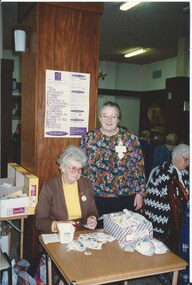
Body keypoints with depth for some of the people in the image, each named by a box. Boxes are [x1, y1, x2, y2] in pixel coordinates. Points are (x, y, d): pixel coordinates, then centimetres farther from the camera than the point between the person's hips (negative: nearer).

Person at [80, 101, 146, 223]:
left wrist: (140, 192, 1)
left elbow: (139, 167, 3)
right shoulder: (88, 138, 1)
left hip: (125, 198, 0)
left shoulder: (131, 138, 0)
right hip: (96, 198, 0)